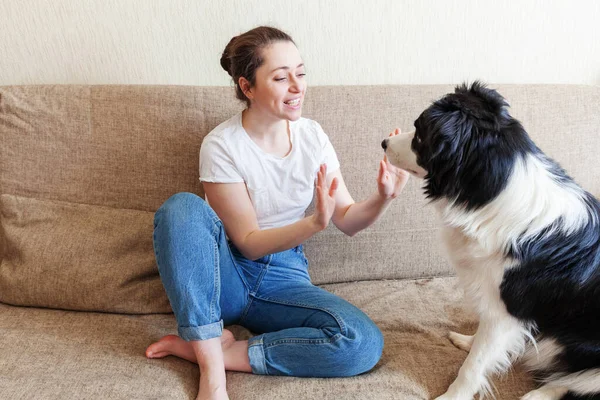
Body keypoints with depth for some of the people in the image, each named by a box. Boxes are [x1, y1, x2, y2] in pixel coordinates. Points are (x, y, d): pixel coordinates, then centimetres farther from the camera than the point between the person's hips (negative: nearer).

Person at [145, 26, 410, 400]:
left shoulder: (312, 135, -3)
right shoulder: (222, 145, -14)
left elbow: (348, 220, 0)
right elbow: (249, 243, -15)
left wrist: (382, 198, -21)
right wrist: (316, 222, -31)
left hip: (284, 278, 3)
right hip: (227, 275, -3)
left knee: (365, 343, -23)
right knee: (184, 207, -32)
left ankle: (203, 348, -15)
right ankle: (212, 369, -24)